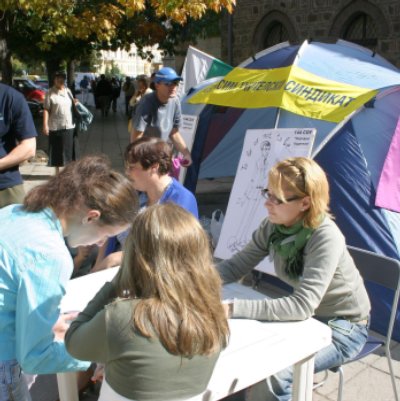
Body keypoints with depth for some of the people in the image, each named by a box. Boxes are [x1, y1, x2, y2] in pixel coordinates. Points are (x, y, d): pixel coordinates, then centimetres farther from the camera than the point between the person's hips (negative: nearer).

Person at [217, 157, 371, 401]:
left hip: (343, 327, -6)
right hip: (308, 317, 6)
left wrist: (234, 308, -40)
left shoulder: (326, 238, -31)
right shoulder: (274, 226, -11)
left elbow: (302, 306, -35)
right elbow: (237, 266, -3)